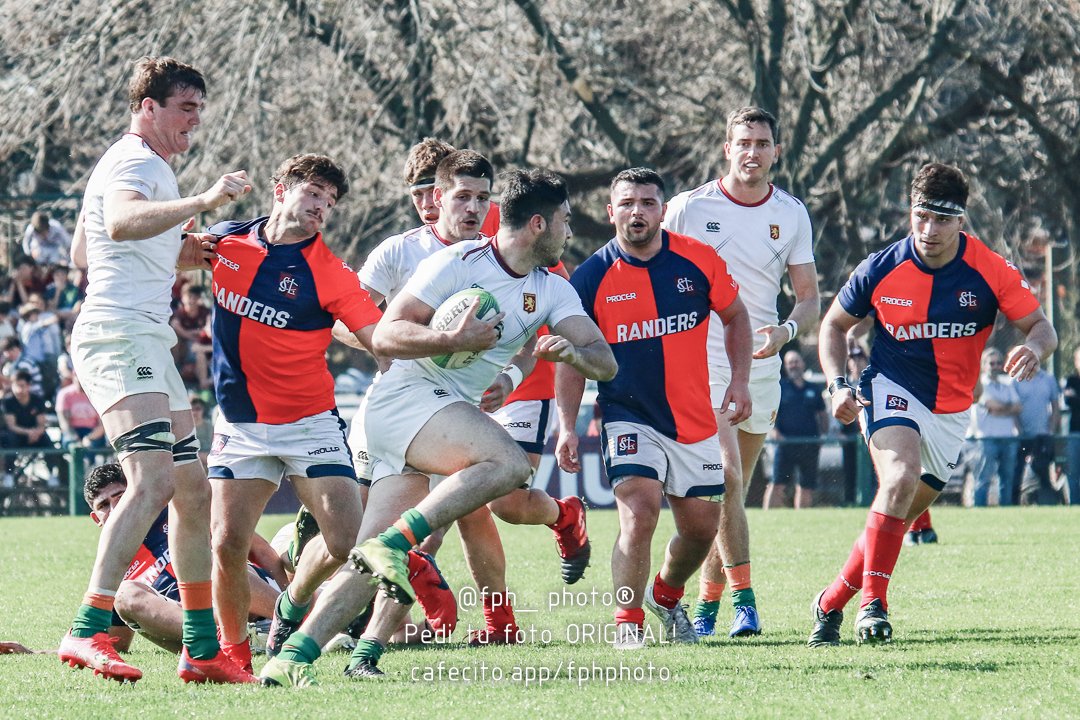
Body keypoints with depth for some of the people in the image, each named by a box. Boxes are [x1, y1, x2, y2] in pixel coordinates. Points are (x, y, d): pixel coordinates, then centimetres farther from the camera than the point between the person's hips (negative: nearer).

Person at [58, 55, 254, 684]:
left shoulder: (138, 164, 25)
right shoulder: (136, 161, -7)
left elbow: (82, 252, 33)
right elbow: (120, 222, -30)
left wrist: (179, 255, 26)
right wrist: (202, 202, -41)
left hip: (147, 344, 11)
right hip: (121, 334, -11)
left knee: (193, 491, 11)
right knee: (154, 479, -25)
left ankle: (202, 649, 14)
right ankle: (88, 632, -33)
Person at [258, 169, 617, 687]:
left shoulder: (553, 291, 13)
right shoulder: (458, 263, -9)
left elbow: (605, 363, 4)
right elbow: (385, 336, -12)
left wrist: (572, 351, -18)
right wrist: (452, 341, -27)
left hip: (452, 412, 7)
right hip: (406, 397, -7)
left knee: (371, 564, -5)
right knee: (510, 462, -29)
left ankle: (290, 659, -9)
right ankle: (393, 545, -31)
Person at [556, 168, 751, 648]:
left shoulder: (698, 260, -5)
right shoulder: (591, 277, -8)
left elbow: (735, 315, 12)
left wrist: (740, 380, 1)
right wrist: (567, 427, -8)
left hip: (695, 422, 3)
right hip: (629, 418, -3)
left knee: (701, 529, 11)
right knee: (638, 514, -22)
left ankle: (666, 595, 40)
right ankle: (628, 623, -10)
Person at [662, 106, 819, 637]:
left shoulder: (792, 215, 6)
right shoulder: (689, 209, -3)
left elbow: (809, 299, 9)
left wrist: (787, 329, -13)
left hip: (761, 368, 4)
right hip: (702, 363, -4)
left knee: (733, 490, 8)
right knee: (726, 477, -20)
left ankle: (706, 602, 19)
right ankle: (743, 597, -18)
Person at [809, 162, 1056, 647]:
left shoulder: (990, 271, -12)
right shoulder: (881, 269, -12)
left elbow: (1041, 327, -7)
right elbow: (834, 324, 4)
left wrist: (1033, 349, -31)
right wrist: (838, 385, -11)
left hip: (951, 412, 3)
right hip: (892, 389, -3)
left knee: (902, 515, 8)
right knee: (900, 478, -31)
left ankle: (832, 602, 26)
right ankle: (873, 601, -28)